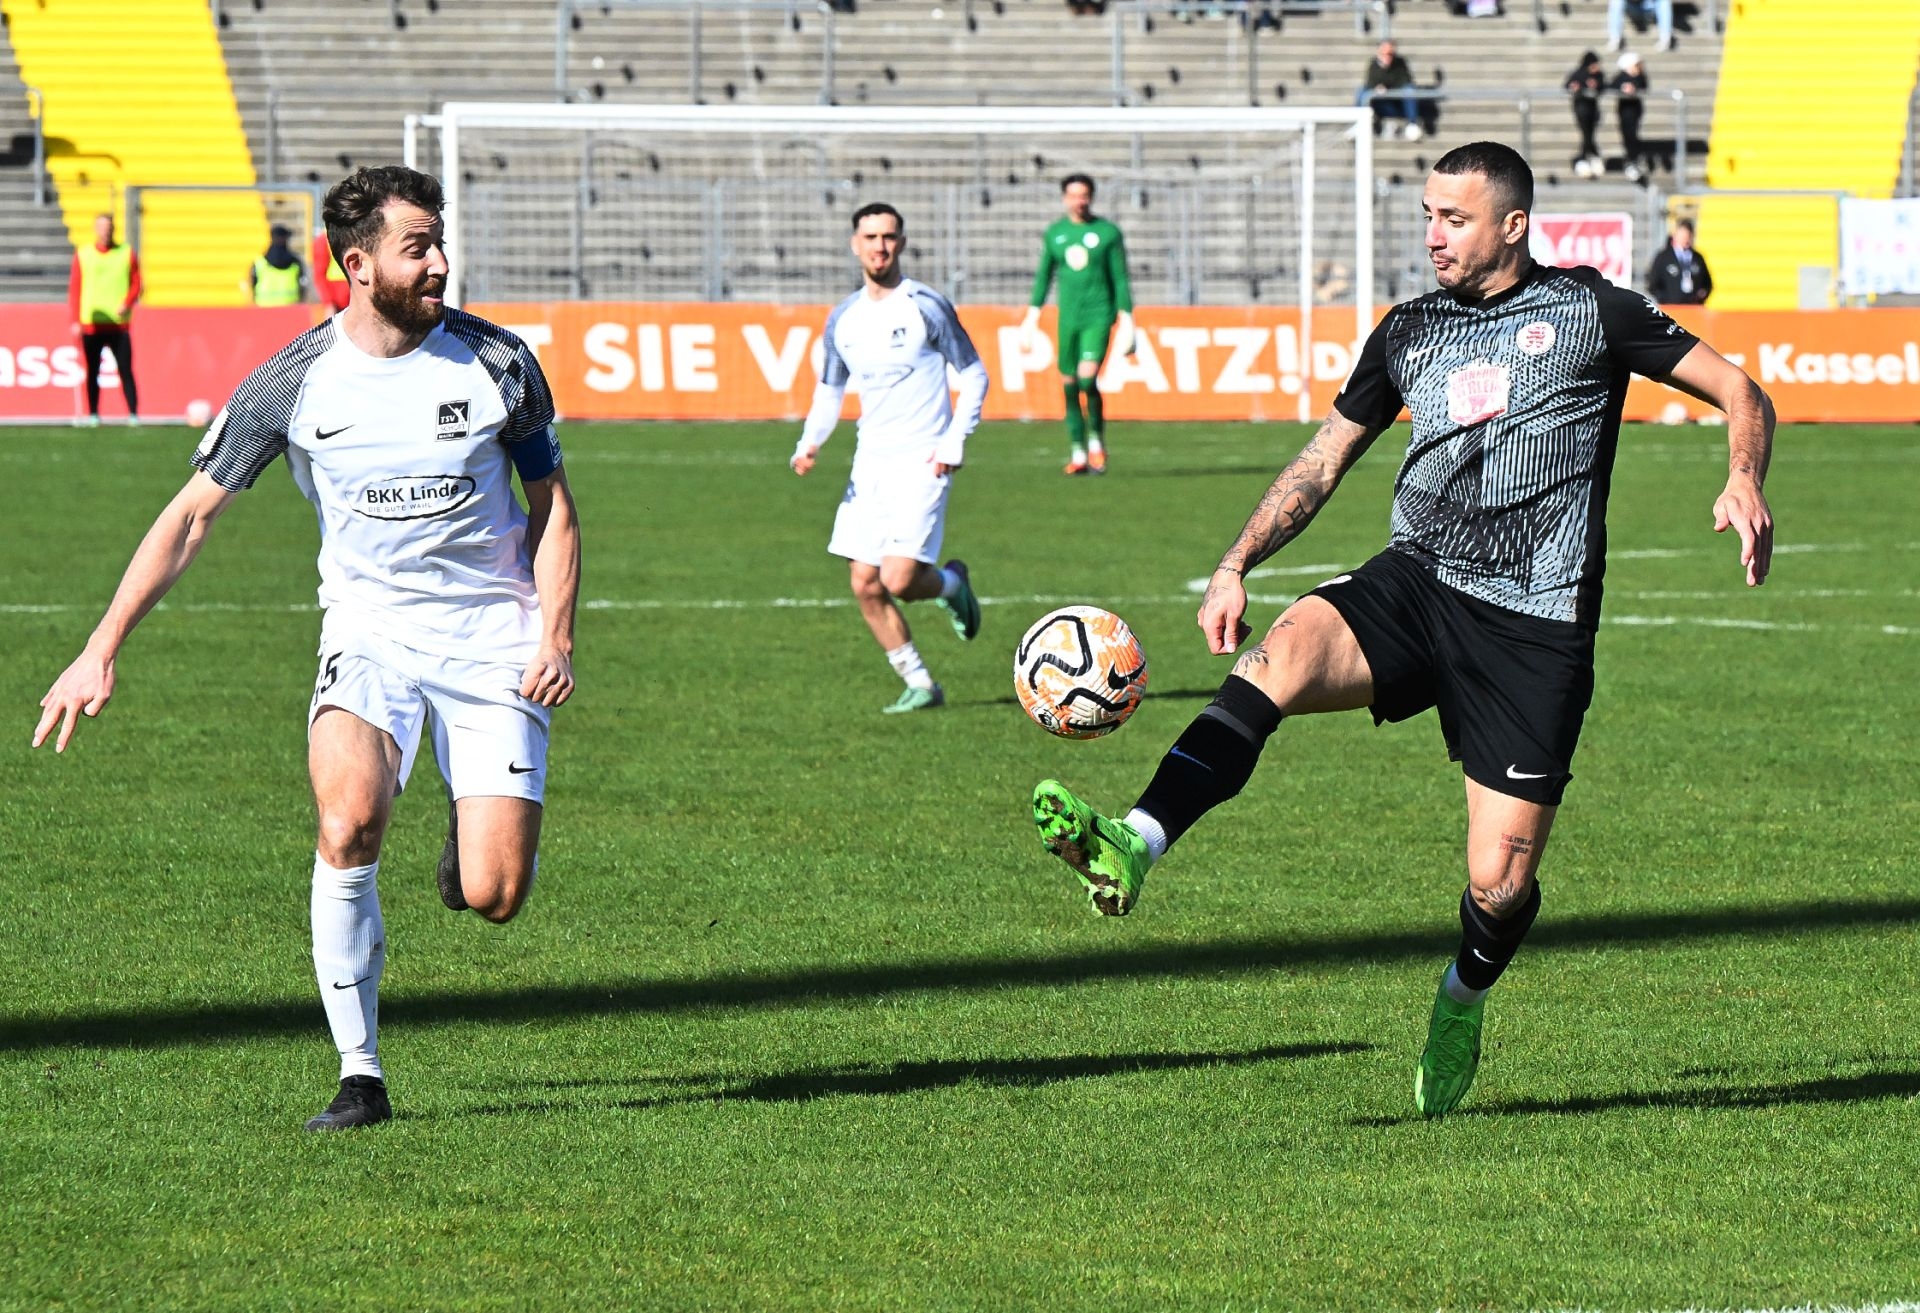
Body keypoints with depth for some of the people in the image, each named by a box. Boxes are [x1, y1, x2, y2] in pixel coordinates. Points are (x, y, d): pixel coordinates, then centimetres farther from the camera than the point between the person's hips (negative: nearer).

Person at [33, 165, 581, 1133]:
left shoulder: (498, 363, -4)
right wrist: (101, 651, -3)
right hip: (369, 632, 0)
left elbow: (552, 509, 8)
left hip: (491, 642, 0)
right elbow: (192, 514, 2)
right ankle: (359, 1074, -17)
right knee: (348, 821, -30)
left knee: (494, 897, -11)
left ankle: (473, 830, 30)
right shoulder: (295, 382, -5)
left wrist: (555, 636, -7)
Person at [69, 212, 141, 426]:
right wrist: (75, 321, -2)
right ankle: (93, 414, 9)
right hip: (91, 324, 1)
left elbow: (136, 283, 5)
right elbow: (74, 289, 5)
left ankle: (133, 414, -7)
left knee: (125, 370, -6)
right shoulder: (82, 256, 6)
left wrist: (127, 304, -14)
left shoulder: (127, 254, 6)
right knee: (92, 372, 3)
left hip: (120, 324, -1)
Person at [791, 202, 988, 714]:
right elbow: (829, 389, 19)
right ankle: (920, 686, 13)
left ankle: (951, 584, 18)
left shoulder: (926, 307, -7)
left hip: (922, 462, -6)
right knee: (864, 586, 0)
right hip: (870, 463, 6)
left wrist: (954, 441, -12)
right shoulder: (843, 319, 8)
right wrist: (810, 442, 0)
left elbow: (974, 375, -1)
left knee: (899, 580, -16)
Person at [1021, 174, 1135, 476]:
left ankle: (1096, 440, 1)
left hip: (1098, 316, -4)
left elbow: (1120, 278, 1)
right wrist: (1033, 313, 17)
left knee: (1087, 377, -19)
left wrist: (1126, 320, -3)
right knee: (1069, 384, 2)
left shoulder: (1108, 232, 0)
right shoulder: (1054, 233, 10)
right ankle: (1077, 453, 11)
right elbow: (1044, 275, 20)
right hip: (1068, 317, 4)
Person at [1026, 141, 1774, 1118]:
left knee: (1499, 883, -6)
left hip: (1534, 626, -3)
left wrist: (1743, 483, -15)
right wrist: (1236, 565, 10)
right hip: (1414, 587, 3)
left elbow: (1741, 395, 5)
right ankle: (1133, 847, -47)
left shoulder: (1588, 311, 3)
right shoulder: (1411, 331, 15)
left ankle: (1464, 1000, 30)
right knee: (1281, 654, -30)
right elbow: (1324, 459, 22)